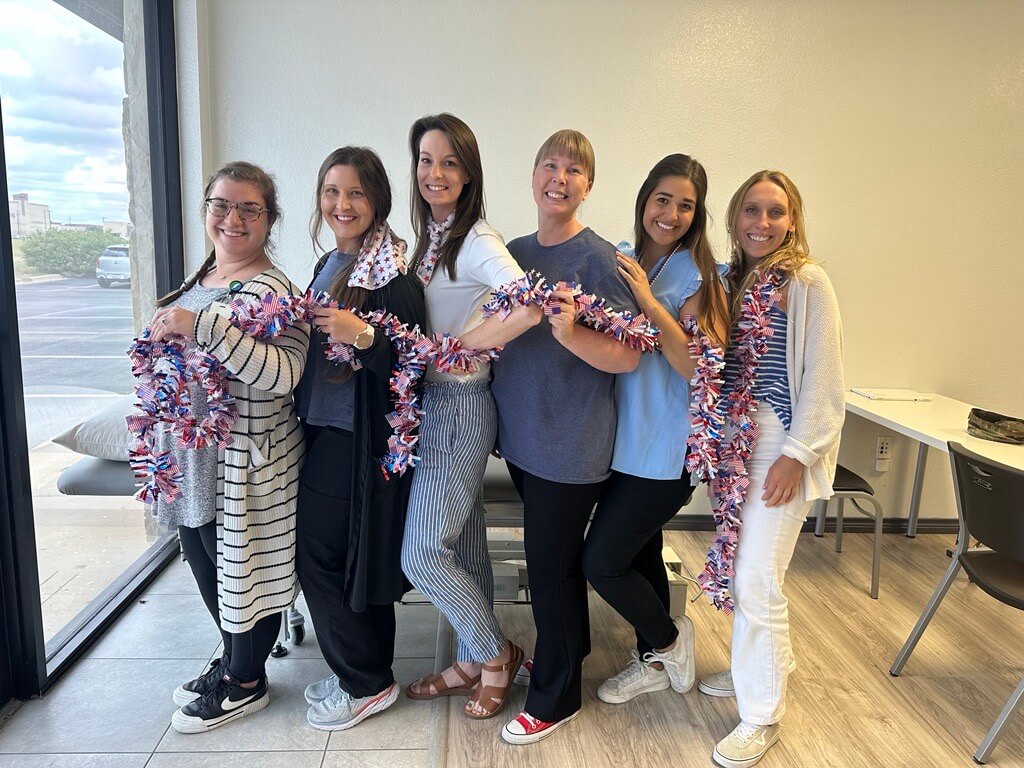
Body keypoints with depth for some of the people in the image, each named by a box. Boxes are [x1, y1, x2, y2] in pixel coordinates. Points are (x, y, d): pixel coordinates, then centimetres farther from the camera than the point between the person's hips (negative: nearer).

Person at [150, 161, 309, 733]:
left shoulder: (270, 289, -17)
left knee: (244, 567, 8)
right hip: (193, 456, 9)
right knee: (207, 566, 21)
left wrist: (200, 327, -36)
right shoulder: (202, 277, 10)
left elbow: (285, 373, -34)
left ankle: (246, 684, 31)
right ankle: (234, 660, 44)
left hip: (245, 462, -9)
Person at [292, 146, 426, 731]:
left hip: (361, 442, -8)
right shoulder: (330, 265, 12)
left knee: (319, 556, 0)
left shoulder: (392, 275, -15)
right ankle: (361, 673, 34)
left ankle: (368, 686, 20)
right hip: (326, 432, 9)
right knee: (354, 561, 17)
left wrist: (363, 335, -33)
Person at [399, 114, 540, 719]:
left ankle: (496, 652, 21)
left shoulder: (478, 241, -15)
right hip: (433, 401, 8)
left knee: (422, 553, -3)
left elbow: (528, 310, -31)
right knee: (463, 544, 17)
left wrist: (453, 349, -24)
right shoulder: (429, 235, 11)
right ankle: (475, 663, 33)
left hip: (462, 405, -8)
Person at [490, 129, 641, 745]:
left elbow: (628, 355, -17)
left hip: (570, 444, -6)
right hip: (521, 435, 7)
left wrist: (571, 333, -32)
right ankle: (571, 646, 46)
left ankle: (555, 698, 25)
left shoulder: (598, 257, -13)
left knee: (551, 562, 4)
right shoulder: (516, 251, 7)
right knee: (559, 555, 22)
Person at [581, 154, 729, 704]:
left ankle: (668, 640, 25)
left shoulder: (699, 276, -11)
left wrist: (649, 302, -25)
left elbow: (702, 367, -21)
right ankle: (655, 663, 40)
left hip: (666, 447, -6)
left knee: (602, 561, -3)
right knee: (638, 553, 18)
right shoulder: (621, 261, 6)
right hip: (626, 438, 6)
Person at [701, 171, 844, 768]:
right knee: (742, 564, 15)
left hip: (782, 444, -6)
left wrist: (797, 455, -15)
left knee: (757, 579, -3)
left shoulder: (807, 282, -9)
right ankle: (767, 666, 39)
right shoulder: (733, 279, 10)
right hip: (734, 439, 6)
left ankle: (762, 716, 15)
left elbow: (823, 379, -12)